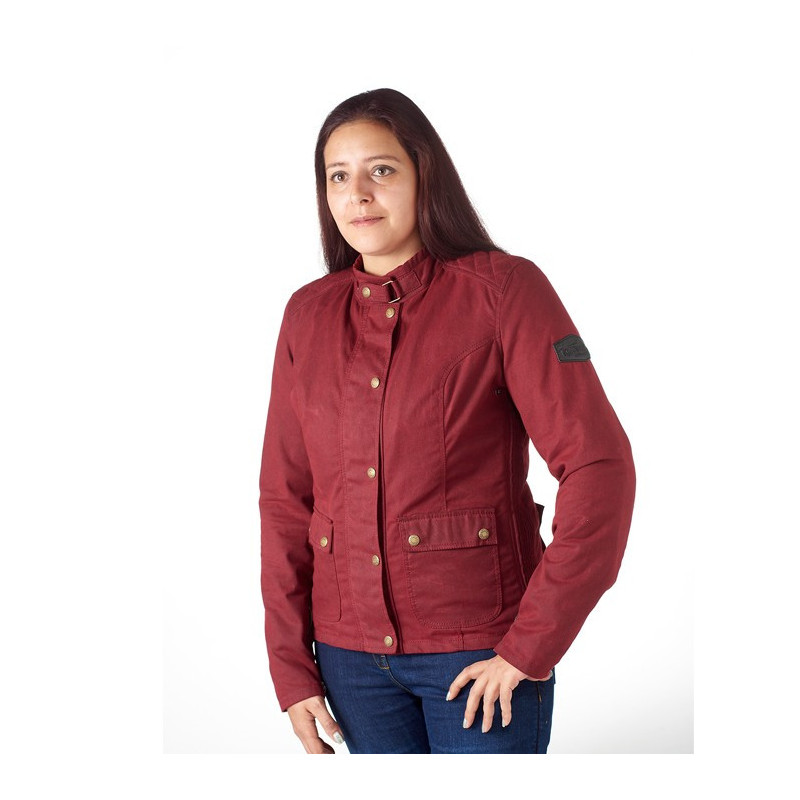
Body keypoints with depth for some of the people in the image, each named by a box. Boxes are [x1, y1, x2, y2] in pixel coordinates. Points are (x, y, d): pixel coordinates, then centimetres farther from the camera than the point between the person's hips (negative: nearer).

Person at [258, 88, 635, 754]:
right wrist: (292, 669, 4)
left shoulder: (504, 290, -7)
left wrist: (531, 646, -15)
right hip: (351, 646, 4)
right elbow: (285, 496, 8)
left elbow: (600, 467, -13)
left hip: (482, 645, -3)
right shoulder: (308, 316, 5)